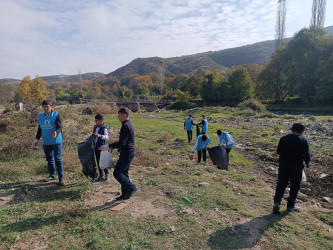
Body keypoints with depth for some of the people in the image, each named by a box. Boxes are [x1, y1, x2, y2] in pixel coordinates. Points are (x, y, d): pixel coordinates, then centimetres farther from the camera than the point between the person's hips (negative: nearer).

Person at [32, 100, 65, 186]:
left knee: (57, 159, -6)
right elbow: (40, 129, 19)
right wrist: (37, 139, 17)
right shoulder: (40, 116, 10)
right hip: (46, 142, 6)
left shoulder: (56, 115, -7)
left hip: (56, 141, -6)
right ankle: (52, 175, 29)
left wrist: (56, 132, -36)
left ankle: (61, 178, 0)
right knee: (49, 159, 14)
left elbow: (59, 127, -15)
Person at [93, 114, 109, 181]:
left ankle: (106, 174, 15)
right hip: (96, 147, 7)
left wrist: (100, 135, -41)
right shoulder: (95, 127, 11)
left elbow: (106, 137, -27)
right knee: (98, 161, 11)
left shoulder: (104, 128, -12)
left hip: (102, 147, -7)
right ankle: (101, 176, 21)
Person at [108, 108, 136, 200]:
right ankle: (125, 194, 24)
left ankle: (131, 187, 4)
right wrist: (113, 146, 14)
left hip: (126, 154, -10)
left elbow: (122, 143, -25)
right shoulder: (128, 125, 14)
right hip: (129, 152, 10)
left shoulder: (125, 126, -19)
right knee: (124, 173, 15)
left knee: (117, 173, -3)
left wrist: (111, 145, -13)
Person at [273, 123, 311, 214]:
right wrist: (307, 163, 11)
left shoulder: (284, 138, 4)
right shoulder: (304, 140, -4)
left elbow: (278, 151, 6)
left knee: (281, 184, 12)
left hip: (283, 164, 3)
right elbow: (307, 155, -7)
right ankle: (290, 206, 19)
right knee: (295, 186, 11)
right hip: (296, 166, -2)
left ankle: (277, 202, 0)